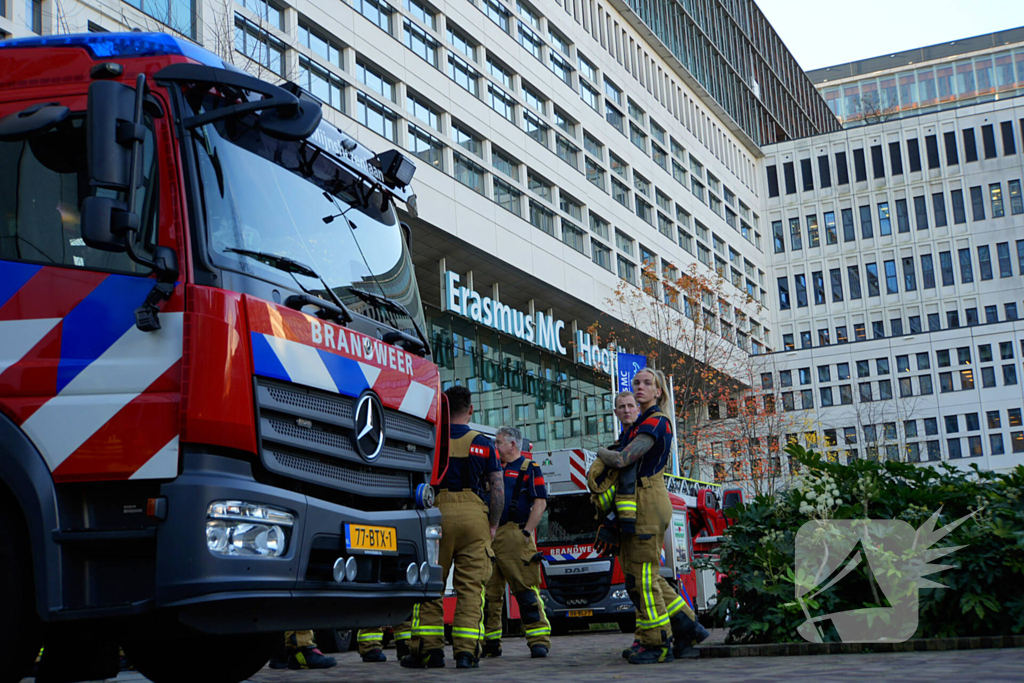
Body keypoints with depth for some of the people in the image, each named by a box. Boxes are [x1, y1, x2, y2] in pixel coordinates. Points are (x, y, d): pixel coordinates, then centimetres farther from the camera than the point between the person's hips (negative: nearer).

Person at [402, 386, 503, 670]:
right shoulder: (483, 444, 8)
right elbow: (498, 489, 5)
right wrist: (492, 526, 13)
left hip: (437, 513, 0)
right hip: (474, 515, 1)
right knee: (471, 586, 2)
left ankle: (428, 649, 7)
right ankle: (466, 651, -3)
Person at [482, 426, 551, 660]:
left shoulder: (530, 468, 3)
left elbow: (540, 502, -6)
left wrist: (526, 532, -12)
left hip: (513, 536, -6)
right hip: (488, 537, 6)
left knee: (525, 588, -9)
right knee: (488, 592, 5)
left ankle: (539, 640, -7)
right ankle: (490, 643, 12)